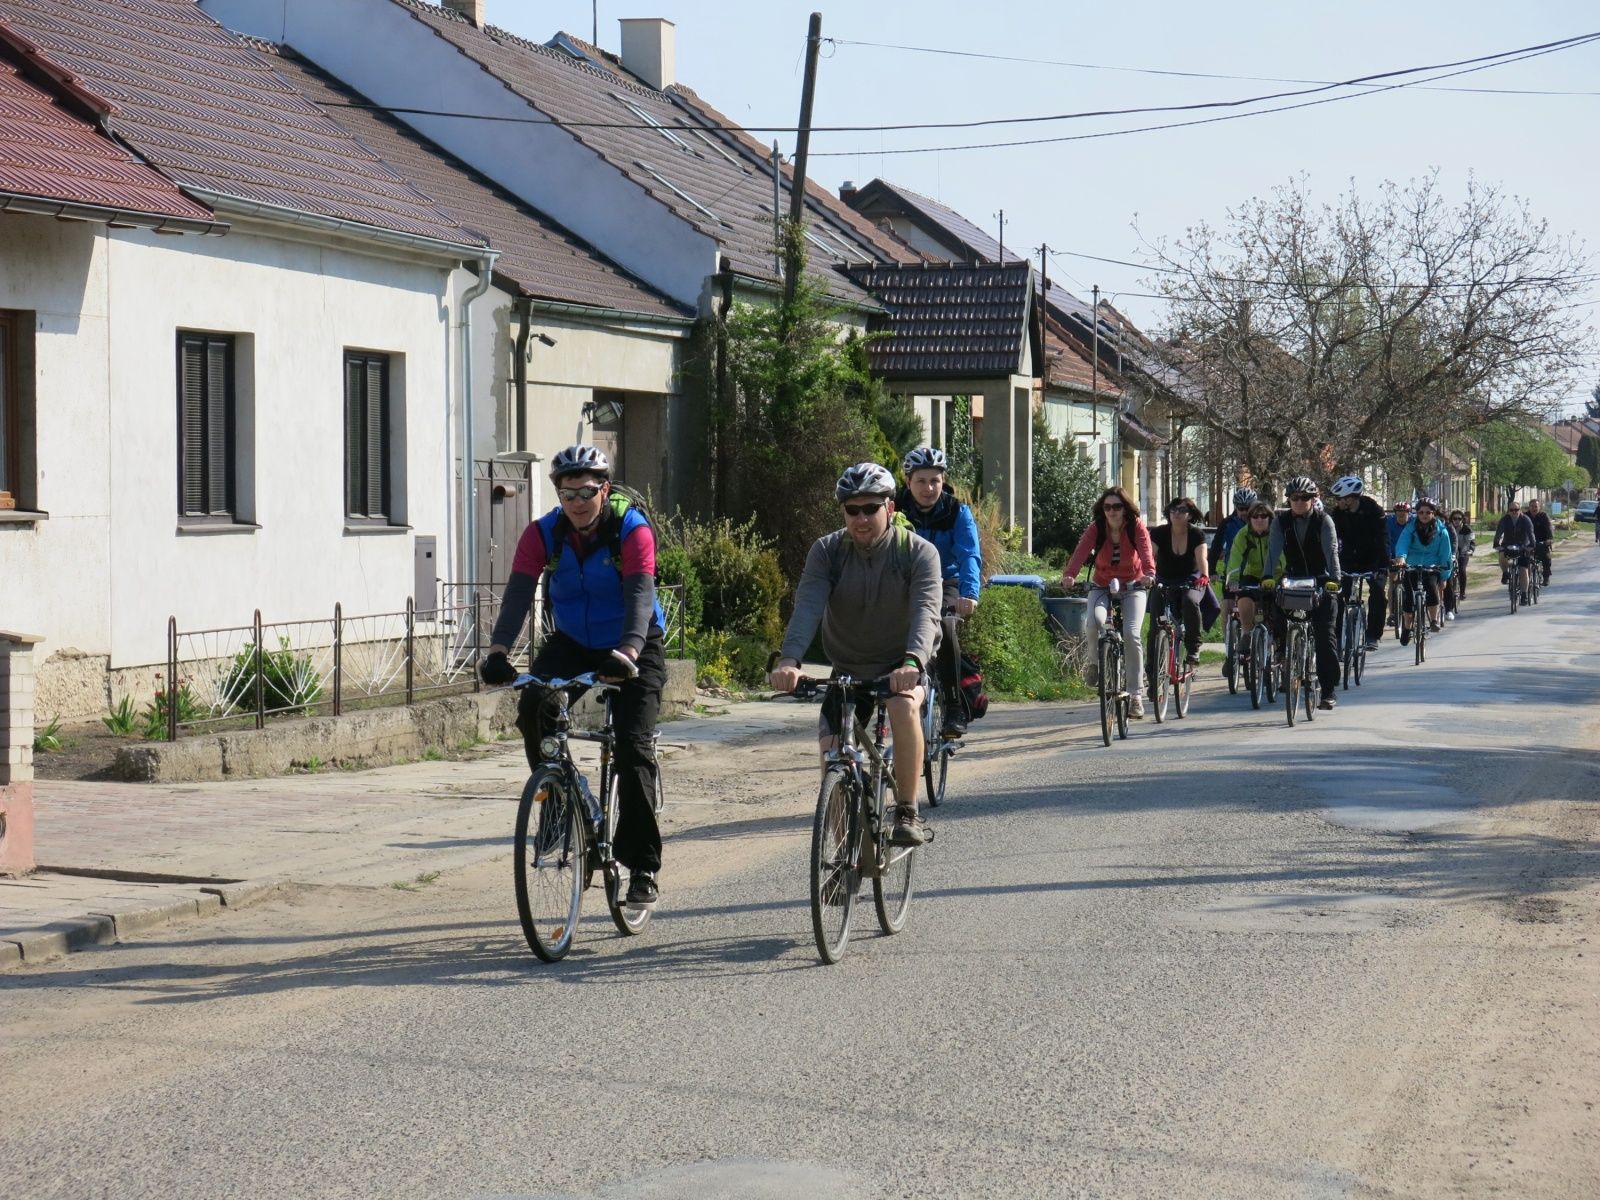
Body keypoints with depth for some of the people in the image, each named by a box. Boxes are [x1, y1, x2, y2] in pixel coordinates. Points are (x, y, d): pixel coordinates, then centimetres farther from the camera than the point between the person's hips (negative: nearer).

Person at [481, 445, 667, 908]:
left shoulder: (632, 531, -21)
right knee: (533, 708, -25)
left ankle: (642, 868, -7)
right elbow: (519, 592, -23)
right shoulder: (543, 534, -12)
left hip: (634, 649, -3)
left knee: (634, 748, -13)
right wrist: (498, 649, -40)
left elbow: (640, 594, -33)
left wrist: (628, 652, -52)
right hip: (572, 643, 3)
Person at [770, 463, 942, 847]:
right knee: (831, 755, -13)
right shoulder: (827, 551, -10)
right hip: (847, 671, 3)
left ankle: (907, 812, -21)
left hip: (900, 668, -3)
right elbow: (807, 606, -24)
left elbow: (925, 612, -30)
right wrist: (789, 660, -43)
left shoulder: (919, 552, -15)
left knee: (904, 707, -34)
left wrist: (912, 662, -50)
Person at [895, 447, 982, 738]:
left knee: (946, 627, -30)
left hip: (945, 584, -1)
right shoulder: (895, 510, -13)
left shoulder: (957, 512, -14)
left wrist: (969, 594, -46)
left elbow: (970, 556, -27)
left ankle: (955, 709, -23)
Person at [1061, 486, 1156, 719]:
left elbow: (1146, 551, -30)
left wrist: (1149, 573, -51)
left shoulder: (1136, 526, -13)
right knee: (1095, 621, -30)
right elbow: (1081, 551, -28)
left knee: (1131, 634, -18)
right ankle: (1097, 661, 1)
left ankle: (1136, 695, -10)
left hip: (1132, 587, -1)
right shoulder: (1096, 528, -12)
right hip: (1101, 587, 1)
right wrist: (1069, 575, -47)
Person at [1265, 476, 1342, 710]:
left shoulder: (1323, 521, -9)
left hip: (1321, 582, -3)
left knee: (1325, 634, -9)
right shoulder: (1281, 521, -2)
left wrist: (1334, 578, -33)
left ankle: (1328, 690, -8)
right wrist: (1269, 577, -28)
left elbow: (1331, 550, -19)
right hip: (1293, 581, 3)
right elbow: (1274, 549, -12)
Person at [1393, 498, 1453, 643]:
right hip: (1411, 567, 0)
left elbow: (1445, 555, 0)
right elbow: (1403, 543, -23)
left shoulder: (1441, 531, -3)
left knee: (1432, 588, -29)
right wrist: (1400, 557, -44)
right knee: (1409, 598, -9)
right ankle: (1406, 629, 14)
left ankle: (1434, 621, -11)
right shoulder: (1411, 527, -6)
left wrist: (1444, 576, -4)